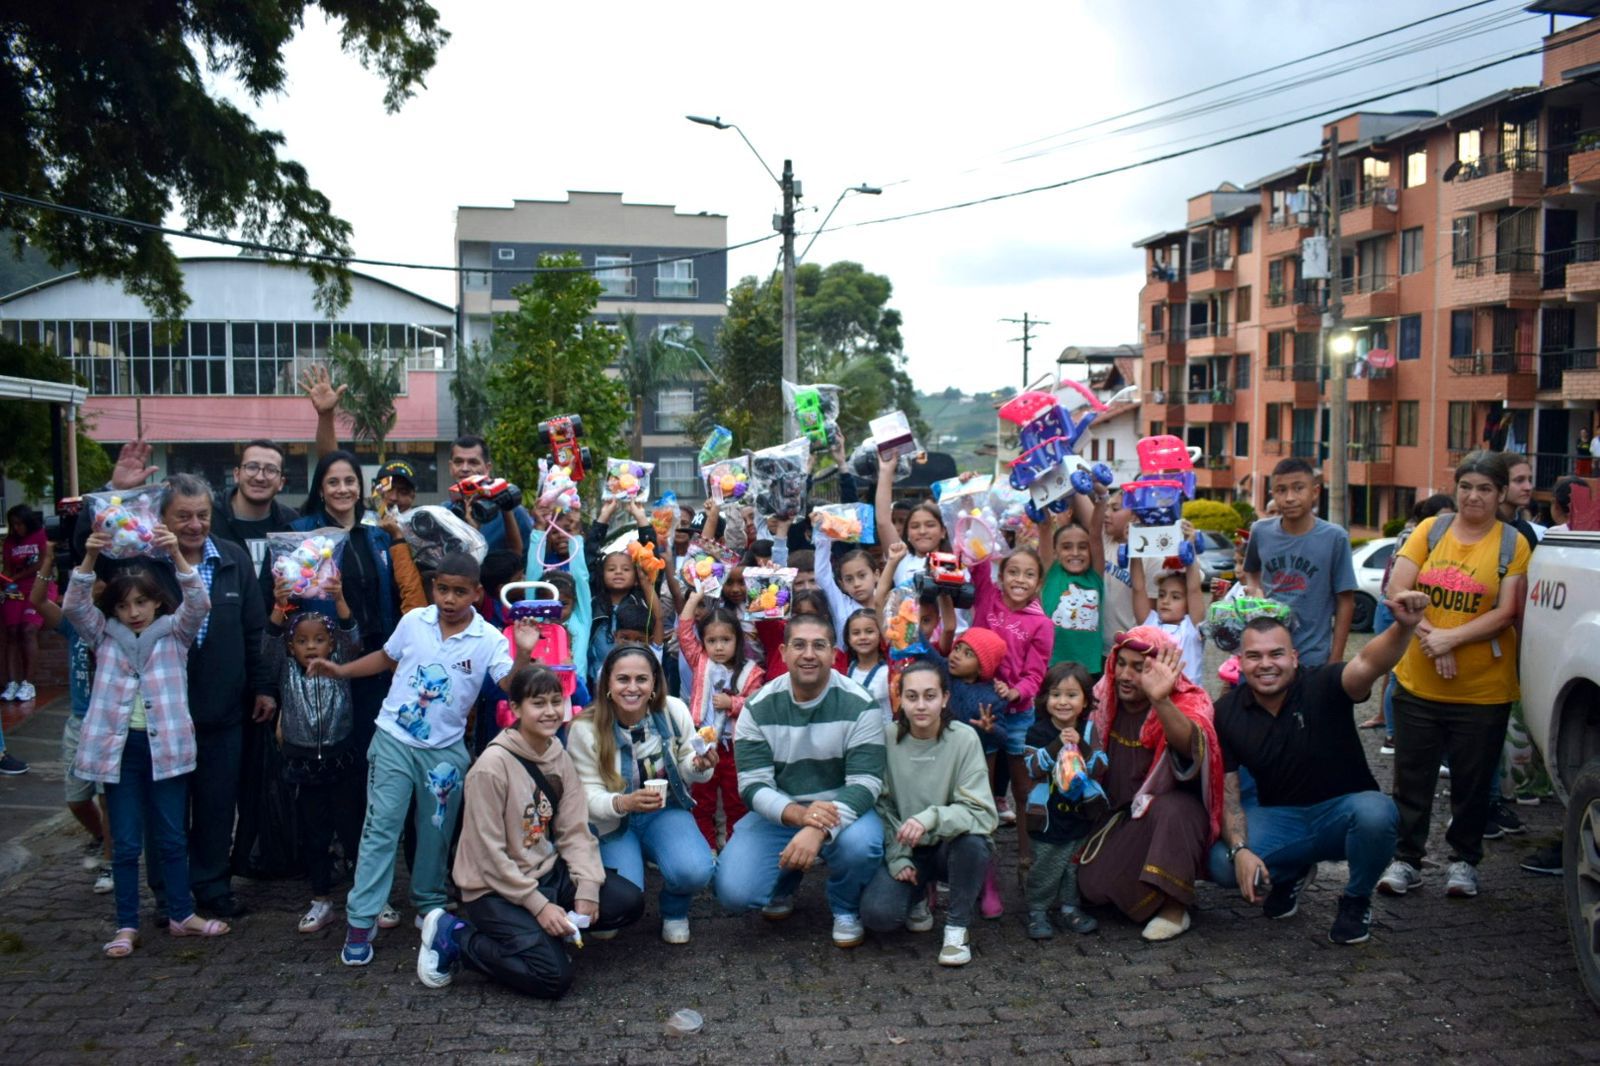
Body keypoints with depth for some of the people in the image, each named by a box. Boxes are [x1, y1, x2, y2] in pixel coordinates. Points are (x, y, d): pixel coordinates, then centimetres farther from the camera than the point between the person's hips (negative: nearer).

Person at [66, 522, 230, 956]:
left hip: (166, 744, -1)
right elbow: (74, 606, -6)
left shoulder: (175, 632, 4)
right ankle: (126, 926, 14)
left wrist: (176, 554, -26)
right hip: (118, 745, 1)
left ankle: (181, 915, 21)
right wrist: (89, 558, -21)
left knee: (172, 837, 9)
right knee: (125, 843, 6)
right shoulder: (104, 636, 8)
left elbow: (199, 603, -12)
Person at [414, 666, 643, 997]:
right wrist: (538, 905, -19)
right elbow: (489, 853, -19)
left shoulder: (560, 758, 1)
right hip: (496, 889, -7)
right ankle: (455, 936, -1)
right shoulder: (493, 764, -20)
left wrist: (587, 889, -15)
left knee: (630, 901, -7)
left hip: (548, 872, 7)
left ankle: (539, 934, 4)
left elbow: (575, 831, -1)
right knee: (554, 977, -19)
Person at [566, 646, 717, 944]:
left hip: (665, 811, 1)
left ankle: (674, 910, 10)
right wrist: (623, 803, -37)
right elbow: (589, 796, -15)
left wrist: (700, 766, -24)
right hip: (613, 823, -1)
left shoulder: (674, 711, -12)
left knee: (695, 871, -29)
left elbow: (687, 769, 1)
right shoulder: (585, 729, -17)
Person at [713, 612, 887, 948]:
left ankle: (846, 910, 1)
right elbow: (753, 784, -12)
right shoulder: (758, 707, -8)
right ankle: (784, 884, 19)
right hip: (778, 813, 2)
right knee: (733, 892, -20)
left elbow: (865, 782, -19)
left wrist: (819, 830, -37)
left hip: (842, 810, -1)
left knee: (860, 844, -36)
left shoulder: (859, 705, -13)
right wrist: (798, 814, -34)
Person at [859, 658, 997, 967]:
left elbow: (982, 814, -22)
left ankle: (957, 926, -9)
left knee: (972, 838, -35)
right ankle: (919, 893, 14)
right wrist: (897, 858, -15)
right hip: (903, 849, 1)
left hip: (950, 847, -1)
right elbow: (881, 806, -4)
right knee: (877, 915, -23)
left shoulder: (963, 739, -16)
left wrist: (931, 818, -38)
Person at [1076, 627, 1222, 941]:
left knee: (1170, 810, -39)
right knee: (1092, 885, -17)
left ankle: (1174, 906, -20)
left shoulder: (1186, 704, -18)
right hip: (1121, 813, 4)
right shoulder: (1106, 700, -3)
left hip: (1174, 813, -4)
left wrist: (1161, 701, -62)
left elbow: (1190, 744, -44)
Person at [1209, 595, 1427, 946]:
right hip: (1280, 818, 2)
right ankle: (1291, 873, 15)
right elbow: (1226, 791, -7)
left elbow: (1369, 665, -38)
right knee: (1222, 864, -24)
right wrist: (1240, 851, -22)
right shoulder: (1227, 713, -7)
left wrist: (1403, 627, -59)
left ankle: (1356, 899, -3)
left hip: (1343, 812, -2)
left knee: (1375, 811, -36)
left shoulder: (1322, 688, -16)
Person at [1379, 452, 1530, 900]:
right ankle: (1406, 859, 19)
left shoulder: (1512, 544, -3)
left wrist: (1450, 638, -20)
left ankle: (1464, 860, 27)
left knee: (1472, 780, 11)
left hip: (1483, 690, -1)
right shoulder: (1430, 530, 2)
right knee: (1412, 777, 8)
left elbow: (1506, 613, -10)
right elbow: (1397, 591, -3)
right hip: (1417, 682, 2)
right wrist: (1429, 638, -16)